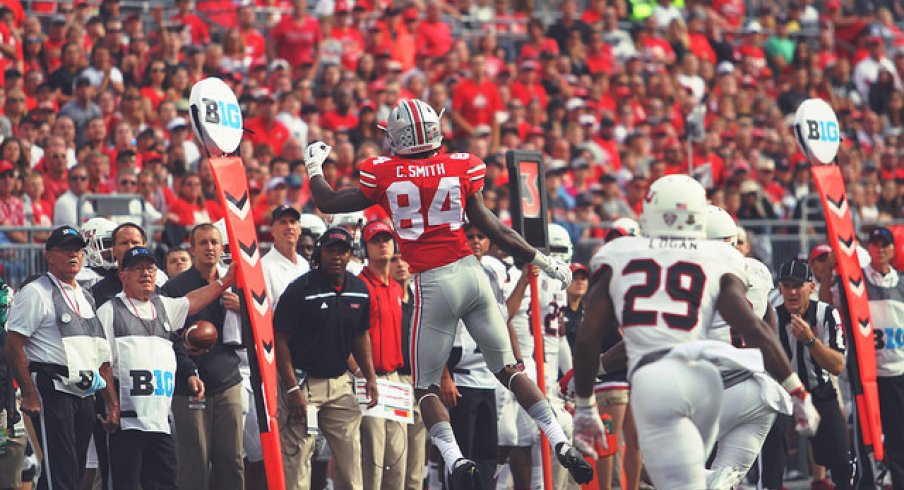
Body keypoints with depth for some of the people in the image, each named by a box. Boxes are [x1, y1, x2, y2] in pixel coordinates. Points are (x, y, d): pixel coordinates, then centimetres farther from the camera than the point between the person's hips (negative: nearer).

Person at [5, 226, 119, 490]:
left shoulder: (86, 298, 20)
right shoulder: (36, 294, -4)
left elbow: (102, 355, 22)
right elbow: (13, 346, -11)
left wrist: (112, 402, 17)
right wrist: (29, 395, -18)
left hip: (84, 395, 8)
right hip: (52, 392, -8)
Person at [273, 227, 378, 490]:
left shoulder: (359, 290, 6)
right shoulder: (300, 290, -12)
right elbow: (280, 340, -11)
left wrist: (370, 377, 10)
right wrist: (292, 389, -16)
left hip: (341, 382, 6)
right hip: (303, 381, -6)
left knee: (350, 454, 5)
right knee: (297, 455, -7)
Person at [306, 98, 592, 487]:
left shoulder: (383, 175, -3)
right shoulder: (461, 167, 1)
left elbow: (327, 203, 11)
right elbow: (491, 228, 5)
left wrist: (314, 167, 30)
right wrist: (542, 261, 15)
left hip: (433, 284, -3)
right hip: (470, 273, 3)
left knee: (426, 387, 8)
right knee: (508, 369, 13)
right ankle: (561, 444, 4)